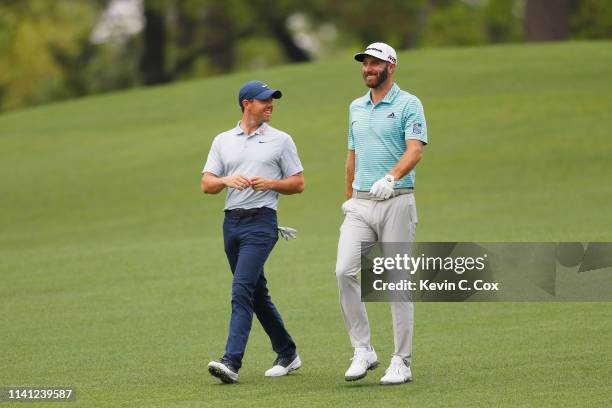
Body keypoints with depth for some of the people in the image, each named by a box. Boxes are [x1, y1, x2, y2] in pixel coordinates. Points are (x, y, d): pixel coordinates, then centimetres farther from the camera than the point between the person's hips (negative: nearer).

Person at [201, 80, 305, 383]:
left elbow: (298, 184, 6)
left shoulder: (281, 140, 5)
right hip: (231, 222, 5)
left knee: (241, 289, -17)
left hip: (261, 222, -5)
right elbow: (206, 184, 7)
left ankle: (231, 362, -24)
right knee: (257, 293, 12)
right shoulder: (223, 141, 13)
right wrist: (227, 180, -14)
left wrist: (270, 183, -11)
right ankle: (287, 355, 24)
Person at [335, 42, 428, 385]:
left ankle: (402, 362, 2)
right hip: (361, 205, 5)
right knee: (345, 271, -13)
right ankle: (363, 350, -4)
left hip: (396, 202, -5)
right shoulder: (356, 108, 17)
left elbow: (414, 151, -16)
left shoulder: (408, 105, -3)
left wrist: (391, 178, -32)